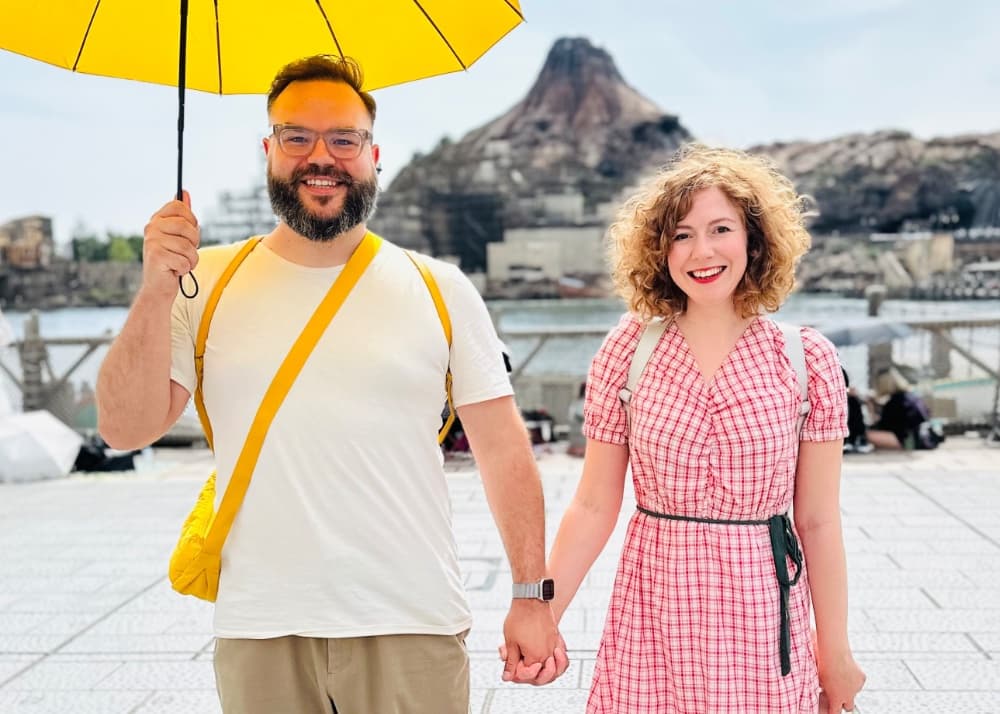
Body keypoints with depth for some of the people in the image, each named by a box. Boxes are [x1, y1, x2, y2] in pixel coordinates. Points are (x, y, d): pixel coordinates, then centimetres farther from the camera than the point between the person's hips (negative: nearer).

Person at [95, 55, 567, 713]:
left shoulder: (440, 289, 0)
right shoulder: (208, 282, 2)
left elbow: (503, 448, 0)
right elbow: (126, 430, -3)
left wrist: (533, 596, -4)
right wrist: (156, 293, -15)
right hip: (259, 634, 1)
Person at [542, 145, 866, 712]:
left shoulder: (807, 361, -5)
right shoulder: (627, 352, -4)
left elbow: (819, 522, 0)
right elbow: (593, 507, -1)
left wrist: (836, 650, 4)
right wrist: (542, 616, -3)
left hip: (763, 616, 0)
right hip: (652, 616, 0)